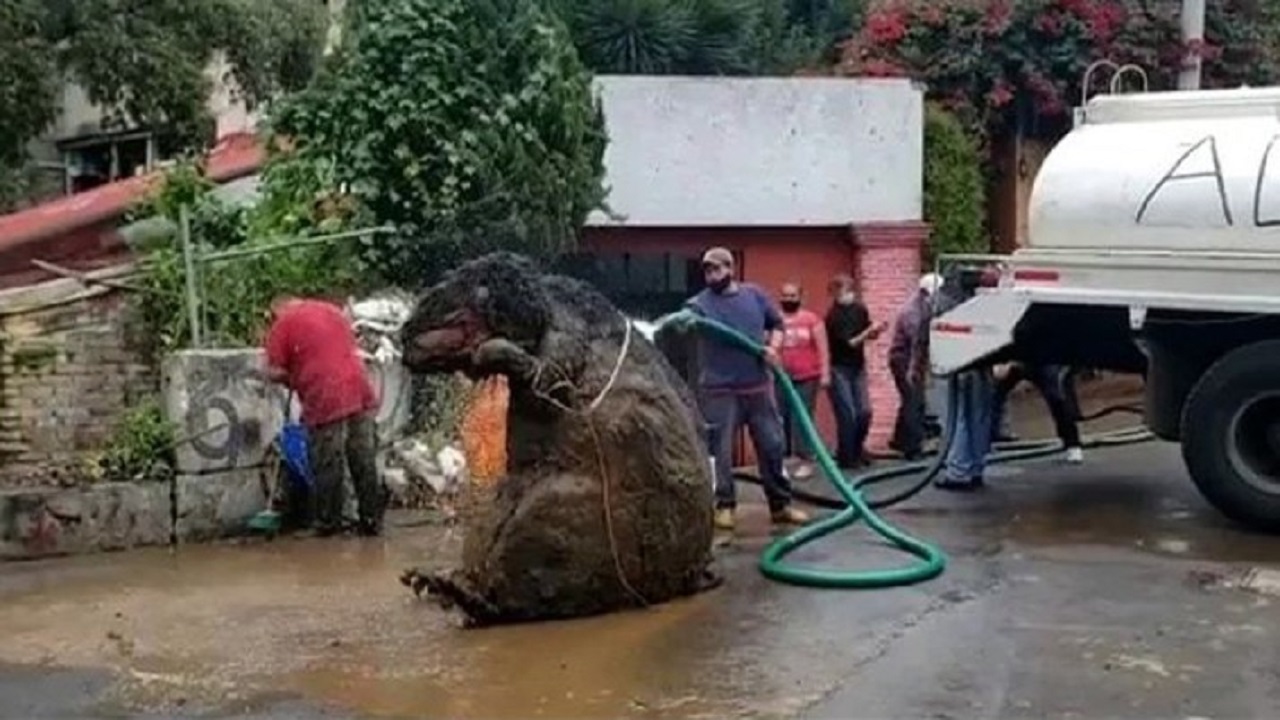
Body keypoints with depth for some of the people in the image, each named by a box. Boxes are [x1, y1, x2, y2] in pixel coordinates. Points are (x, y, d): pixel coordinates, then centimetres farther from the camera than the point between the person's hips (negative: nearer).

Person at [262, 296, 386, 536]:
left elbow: (275, 372, -4)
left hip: (325, 401, -5)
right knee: (365, 462, 9)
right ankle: (372, 520, 14)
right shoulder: (333, 309, 20)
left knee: (327, 466, 5)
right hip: (360, 392, 6)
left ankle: (328, 522, 12)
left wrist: (293, 379, 16)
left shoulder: (282, 325, 1)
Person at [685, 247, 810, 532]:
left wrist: (773, 347, -2)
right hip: (720, 390, -3)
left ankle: (780, 504, 19)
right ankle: (724, 506, 11)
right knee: (720, 451, -1)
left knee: (773, 446, 8)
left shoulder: (754, 295, 9)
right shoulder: (699, 303, -4)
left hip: (758, 386, 4)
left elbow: (776, 323, 17)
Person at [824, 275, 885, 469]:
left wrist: (874, 332, -9)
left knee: (864, 412, 3)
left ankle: (857, 452, 21)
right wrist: (867, 332, -24)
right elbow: (848, 343, -18)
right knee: (847, 415, -7)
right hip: (839, 369, -6)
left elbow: (868, 336, 11)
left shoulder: (860, 310, 2)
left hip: (857, 367, 6)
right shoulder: (833, 316, -15)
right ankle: (846, 458, 5)